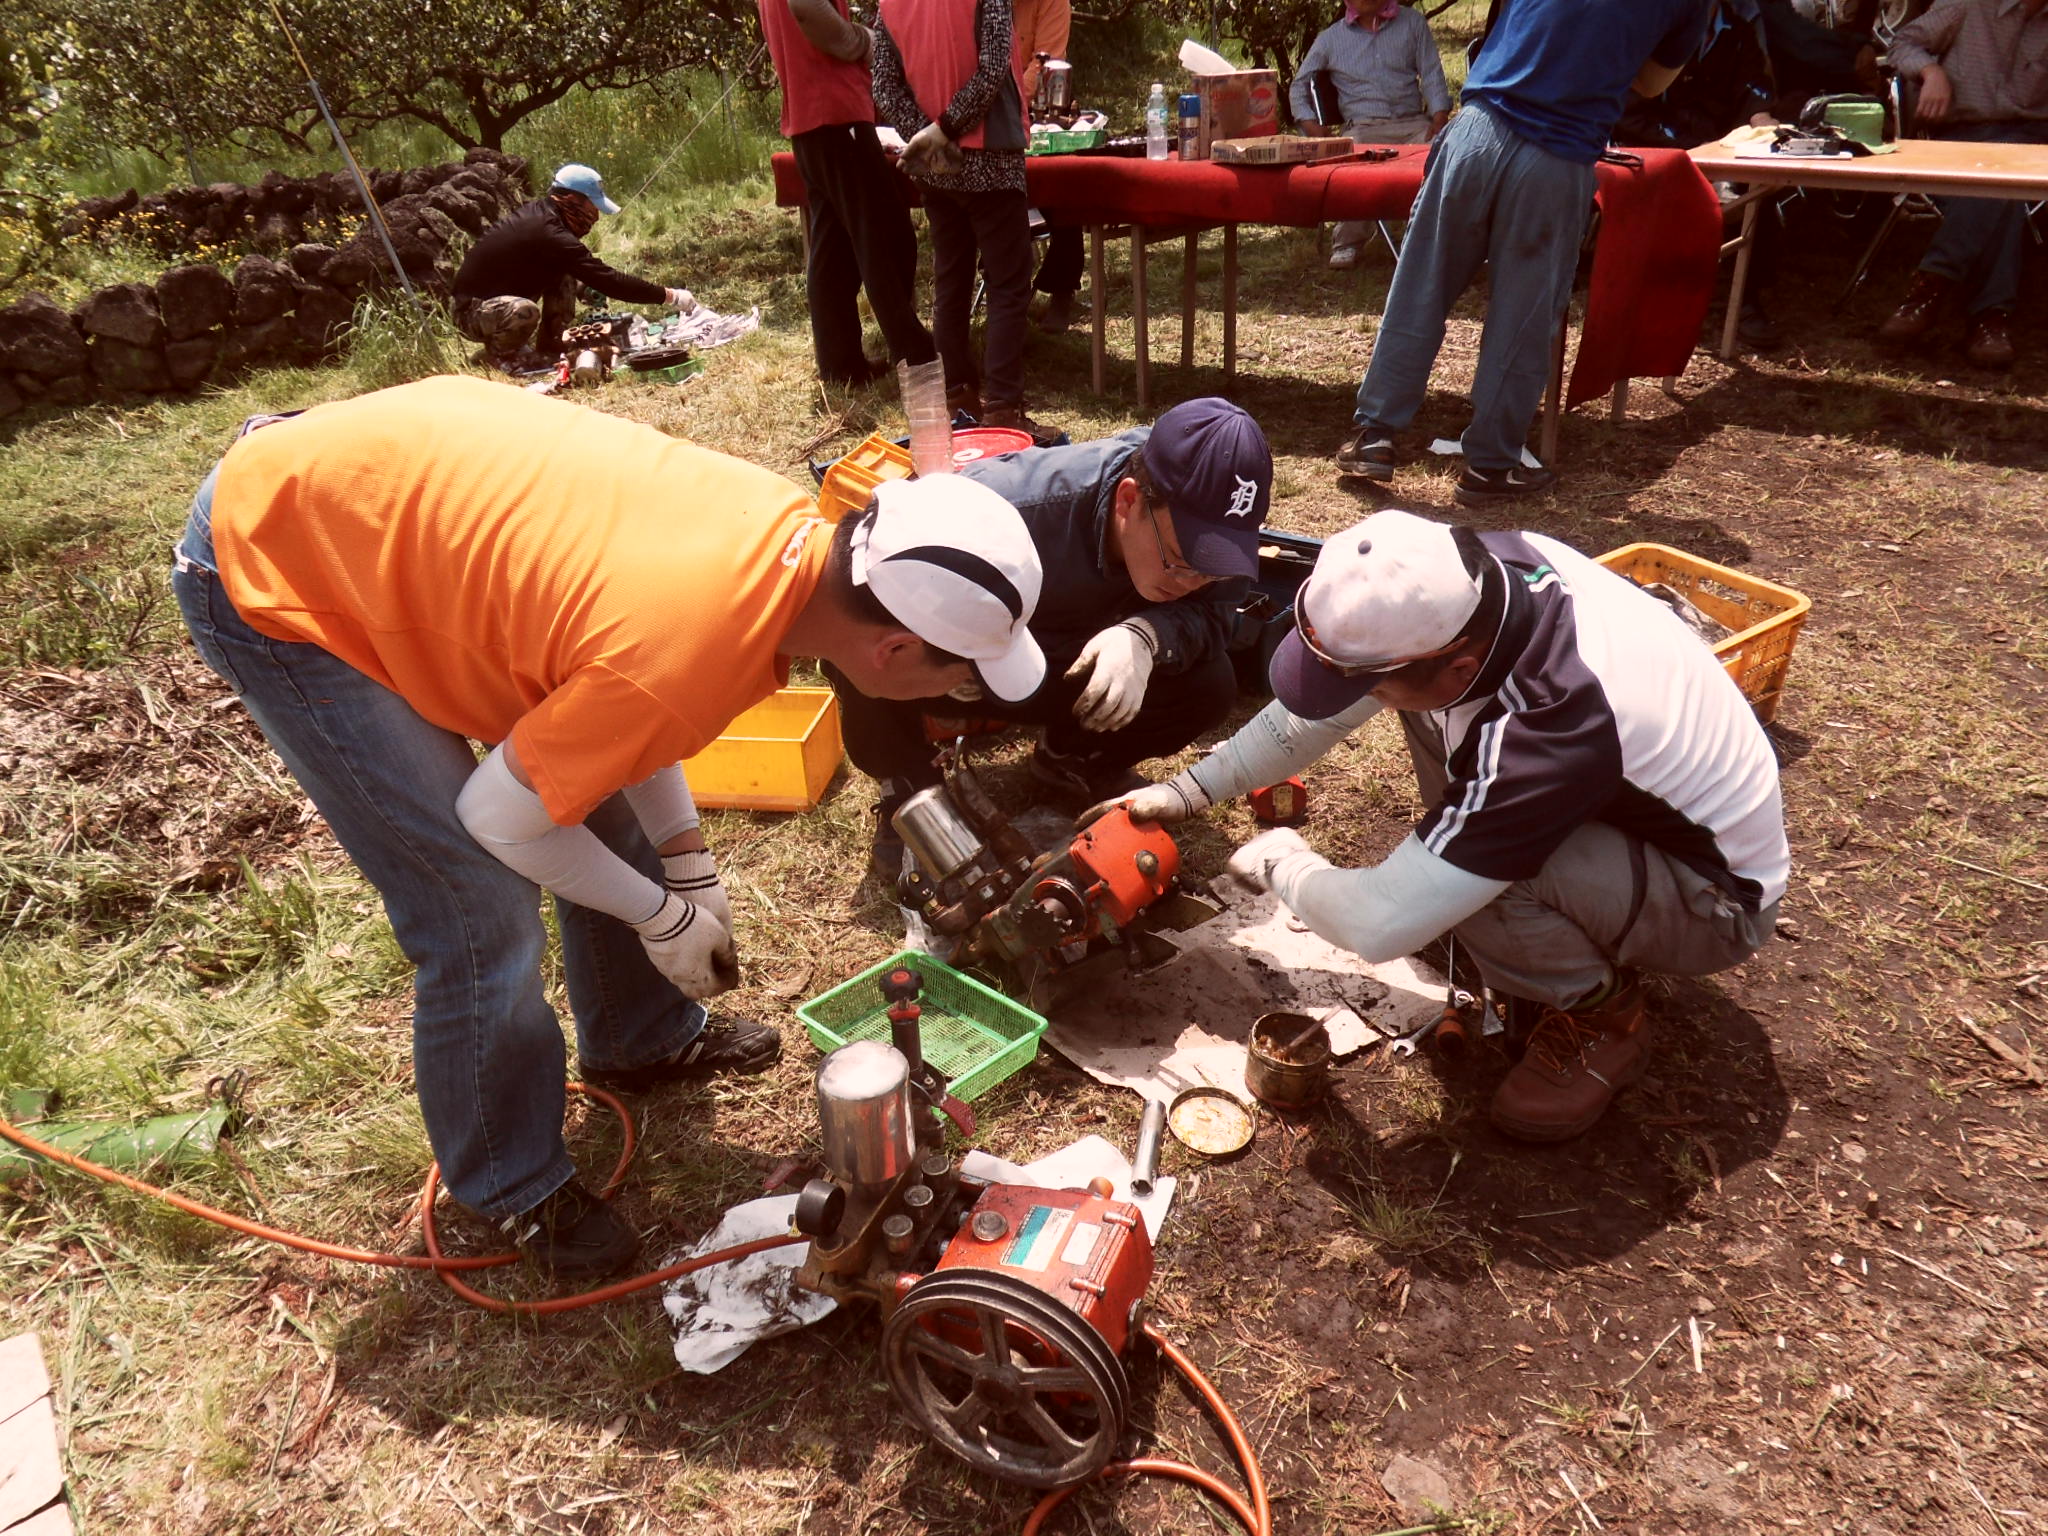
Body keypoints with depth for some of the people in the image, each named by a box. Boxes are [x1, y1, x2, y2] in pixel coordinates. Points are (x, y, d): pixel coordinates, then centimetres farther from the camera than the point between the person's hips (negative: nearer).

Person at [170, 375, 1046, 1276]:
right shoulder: (682, 664, -36)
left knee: (604, 800, 14)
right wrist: (665, 914, -5)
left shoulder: (788, 529, -12)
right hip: (269, 580, -8)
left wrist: (688, 867, 6)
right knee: (483, 914, -7)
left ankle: (644, 1039, 38)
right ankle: (514, 1186, 20)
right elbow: (500, 814, -19)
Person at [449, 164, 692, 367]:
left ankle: (549, 343, 12)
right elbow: (608, 279, -30)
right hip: (471, 311, -9)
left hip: (499, 291, 9)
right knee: (524, 311, -38)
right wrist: (670, 296, -26)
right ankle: (500, 352, -7)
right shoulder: (549, 234, -28)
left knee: (564, 273, 4)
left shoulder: (537, 212, 0)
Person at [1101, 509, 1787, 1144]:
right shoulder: (1480, 565, -21)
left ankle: (1600, 1015, -3)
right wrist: (1189, 790, -7)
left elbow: (1377, 925, -37)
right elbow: (1327, 702, -6)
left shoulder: (1549, 726, -42)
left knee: (1481, 859, -35)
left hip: (1718, 901, -7)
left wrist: (1281, 864, -17)